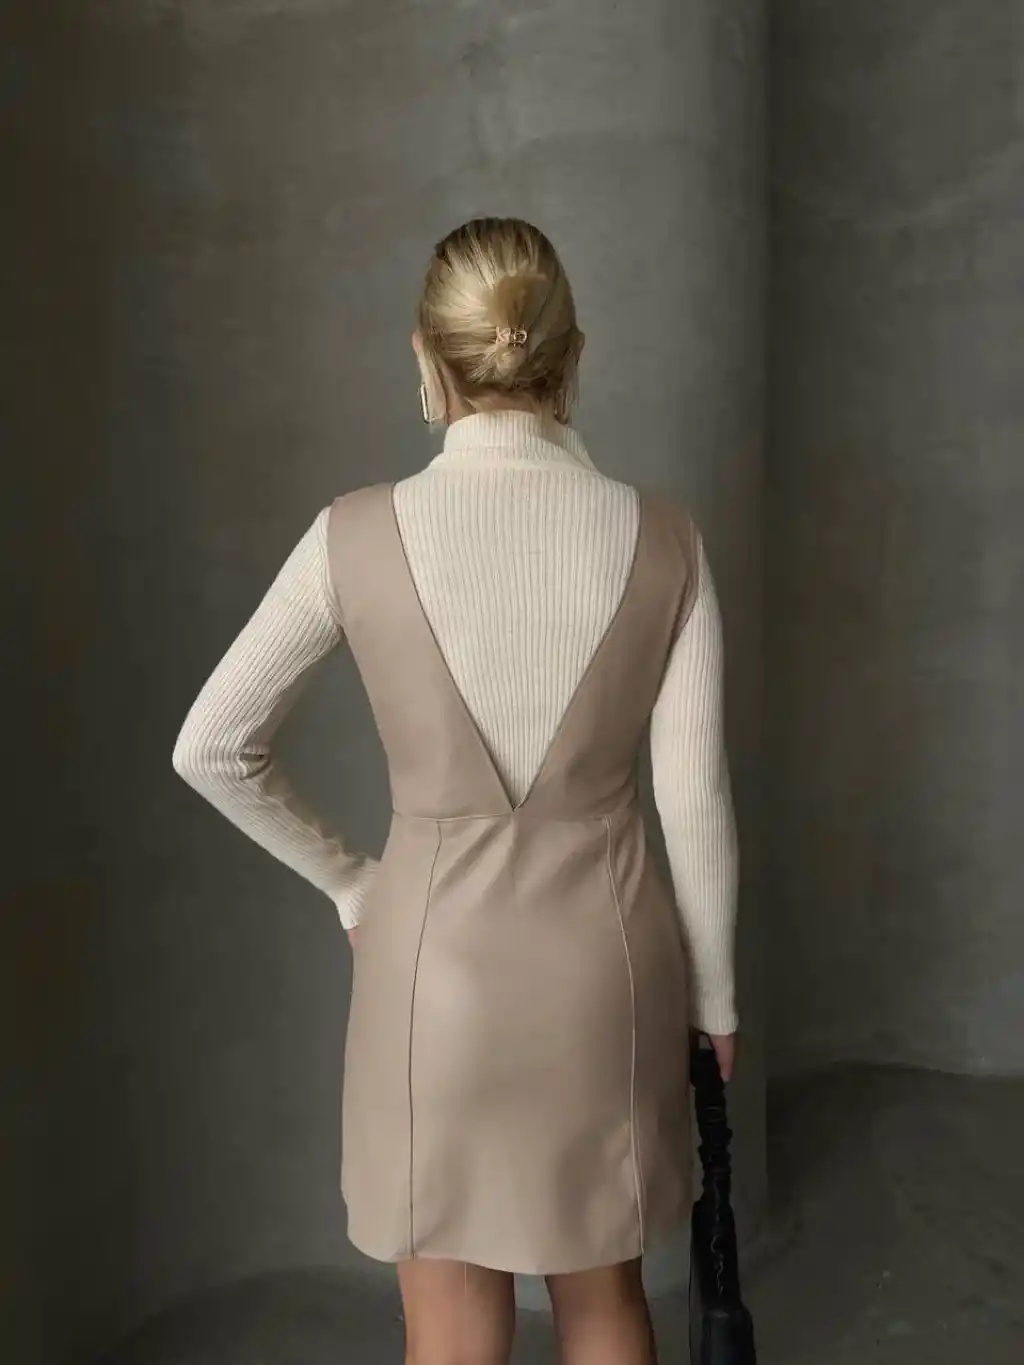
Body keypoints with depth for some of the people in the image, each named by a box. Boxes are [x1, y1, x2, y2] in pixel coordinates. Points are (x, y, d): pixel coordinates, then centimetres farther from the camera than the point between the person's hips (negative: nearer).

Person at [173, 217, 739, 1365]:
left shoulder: (358, 535, -12)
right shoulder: (661, 539, -10)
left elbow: (212, 752, -5)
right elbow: (694, 799, -6)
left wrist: (348, 881, 8)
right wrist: (714, 992, 7)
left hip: (439, 957, -1)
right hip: (606, 954, 2)